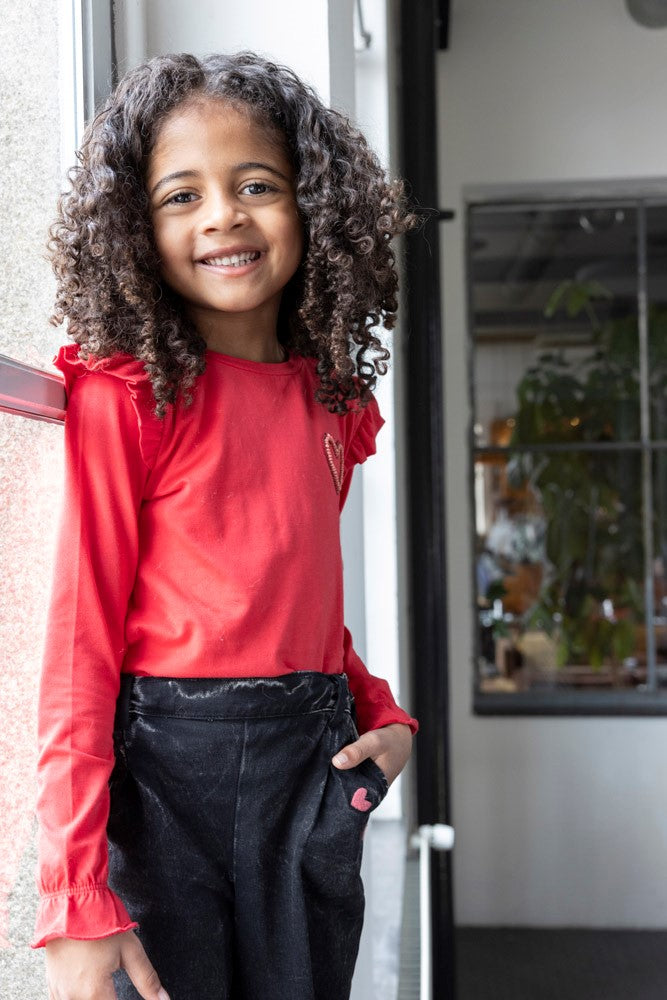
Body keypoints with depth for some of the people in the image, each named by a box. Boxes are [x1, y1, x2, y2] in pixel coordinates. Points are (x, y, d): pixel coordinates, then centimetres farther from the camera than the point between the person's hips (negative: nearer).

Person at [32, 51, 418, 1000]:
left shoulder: (335, 402, 7)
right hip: (166, 768, -5)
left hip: (314, 775, 5)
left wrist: (381, 714, 3)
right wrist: (77, 906, -17)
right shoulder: (125, 396, -10)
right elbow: (80, 644, -13)